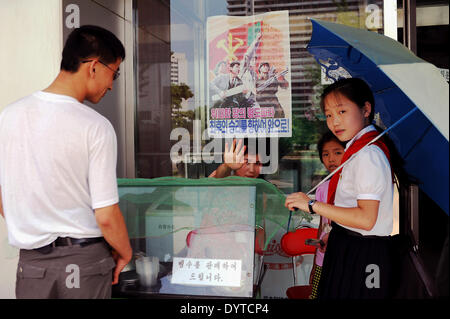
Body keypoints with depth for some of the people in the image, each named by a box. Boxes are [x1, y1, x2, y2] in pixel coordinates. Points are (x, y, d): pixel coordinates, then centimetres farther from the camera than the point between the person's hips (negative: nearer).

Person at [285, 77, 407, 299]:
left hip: (361, 254, -9)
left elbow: (366, 218, -27)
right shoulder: (358, 148, 8)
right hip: (349, 247, 9)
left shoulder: (368, 154, -20)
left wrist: (312, 205, -25)